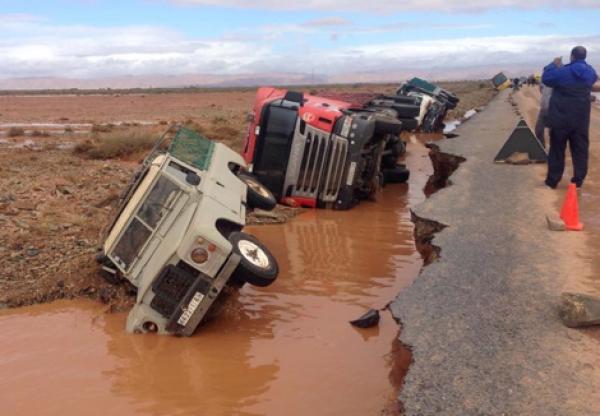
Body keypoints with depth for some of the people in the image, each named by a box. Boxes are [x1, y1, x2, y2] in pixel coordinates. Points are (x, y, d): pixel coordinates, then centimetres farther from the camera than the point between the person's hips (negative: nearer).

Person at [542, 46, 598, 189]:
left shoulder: (563, 72, -15)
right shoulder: (590, 72, 2)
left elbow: (546, 78, -3)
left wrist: (554, 64, 10)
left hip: (561, 118, -4)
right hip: (581, 119, 4)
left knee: (557, 149, 5)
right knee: (580, 149, 11)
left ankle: (553, 180, 8)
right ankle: (578, 180, 14)